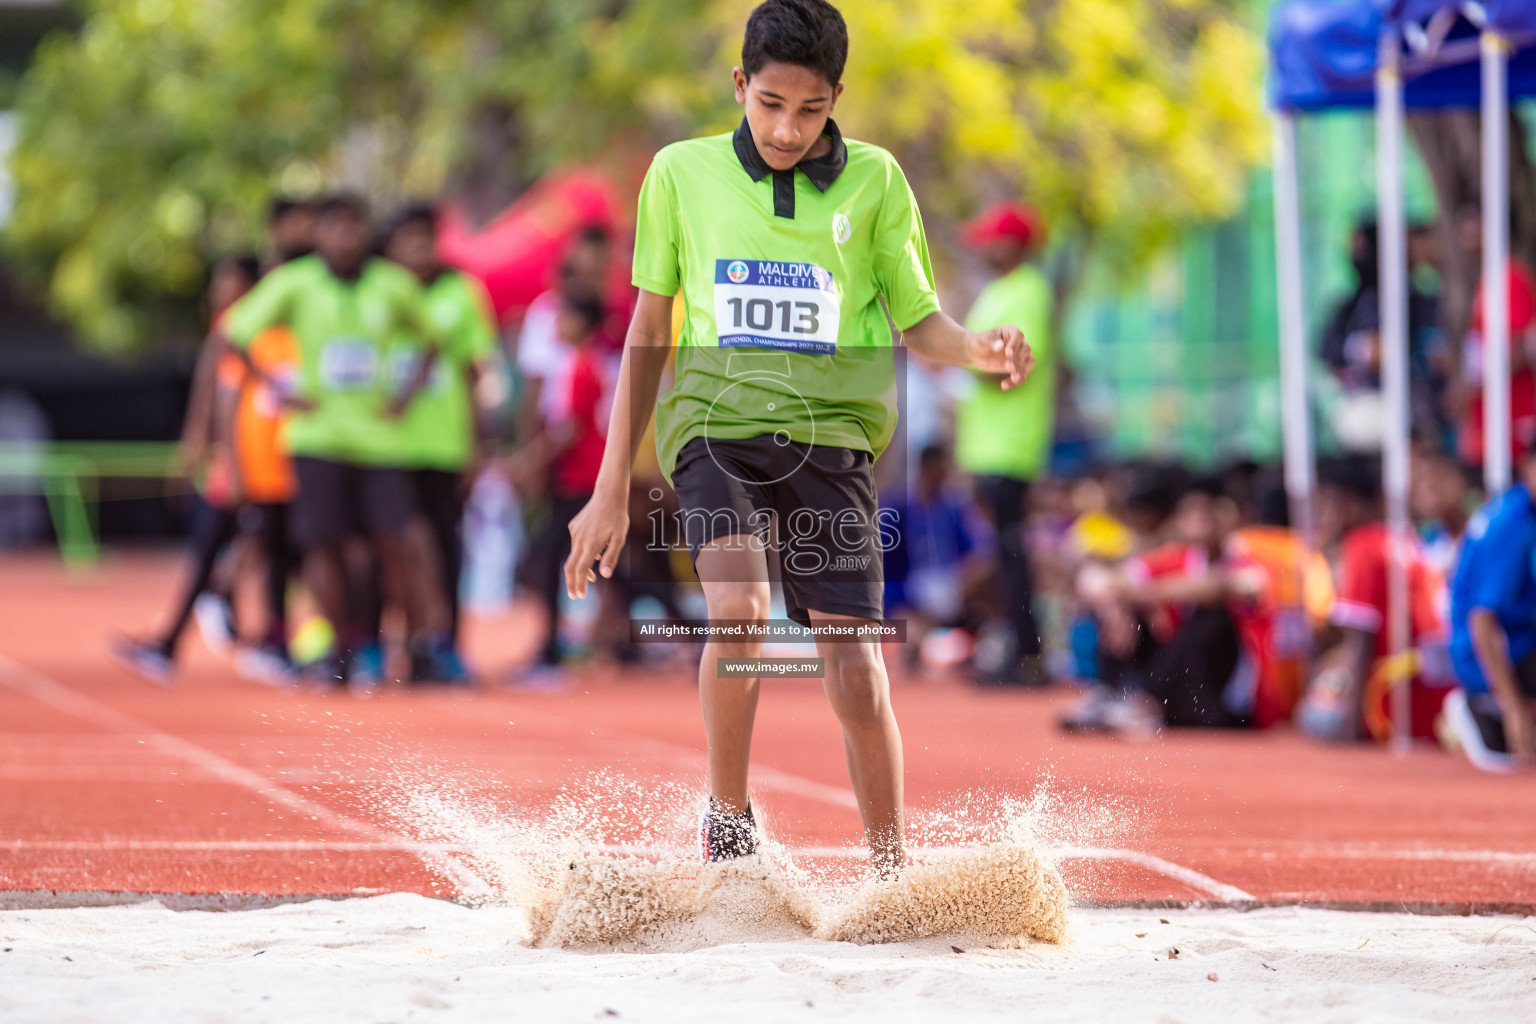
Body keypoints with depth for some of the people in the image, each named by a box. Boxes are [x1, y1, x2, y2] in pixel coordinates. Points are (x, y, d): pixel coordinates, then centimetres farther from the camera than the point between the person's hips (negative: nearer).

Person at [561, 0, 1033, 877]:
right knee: (738, 607, -28)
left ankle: (894, 877, 13)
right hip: (716, 420, -1)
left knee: (858, 680, -5)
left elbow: (919, 320, 9)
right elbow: (649, 331, 12)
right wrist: (612, 492, 12)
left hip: (830, 436, 1)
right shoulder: (682, 173, 6)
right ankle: (728, 817, -7)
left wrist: (979, 348, -16)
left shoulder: (874, 180, 5)